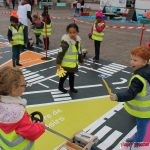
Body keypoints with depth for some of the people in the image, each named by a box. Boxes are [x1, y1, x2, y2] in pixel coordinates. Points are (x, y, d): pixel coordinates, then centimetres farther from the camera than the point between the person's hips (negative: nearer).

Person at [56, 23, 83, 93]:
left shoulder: (78, 40, -1)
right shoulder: (66, 41, -25)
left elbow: (79, 52, 13)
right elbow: (61, 52, -25)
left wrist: (81, 60, 21)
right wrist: (58, 63, -24)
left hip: (74, 63, 7)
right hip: (66, 64, -6)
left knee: (72, 76, 21)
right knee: (64, 76, 12)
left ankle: (72, 87, 39)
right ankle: (60, 87, 34)